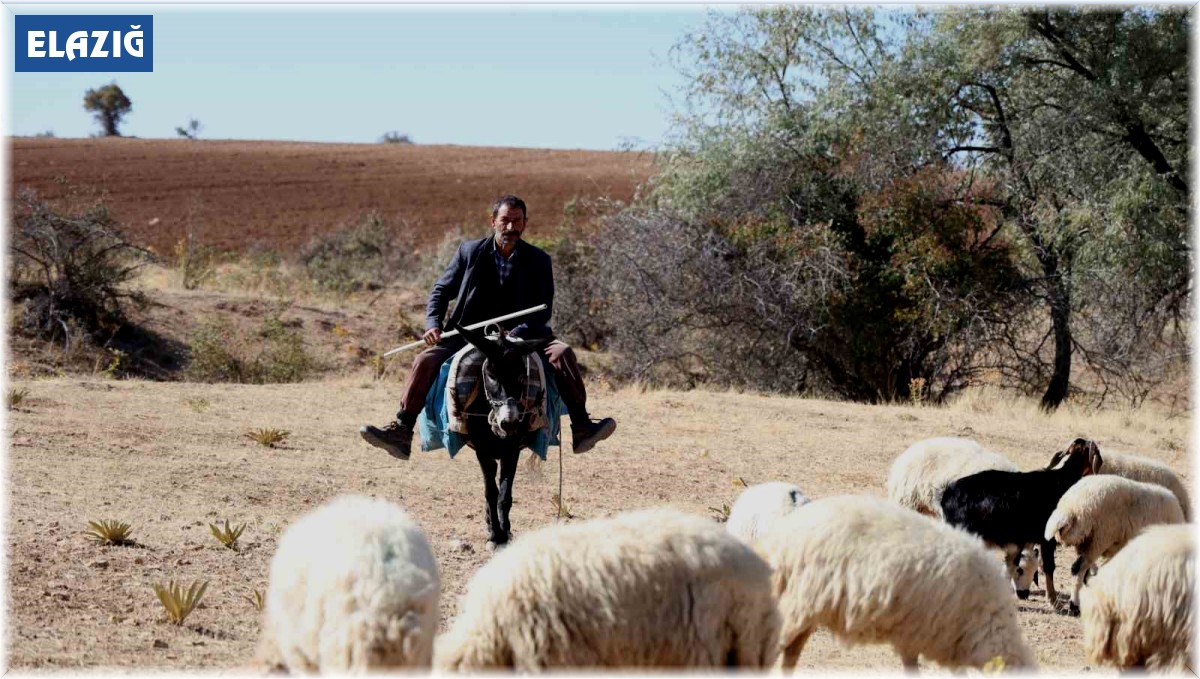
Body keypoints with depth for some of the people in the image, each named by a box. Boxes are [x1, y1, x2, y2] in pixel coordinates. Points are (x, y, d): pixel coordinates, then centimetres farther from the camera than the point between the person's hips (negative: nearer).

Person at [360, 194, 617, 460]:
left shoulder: (538, 260, 3)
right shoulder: (469, 251, 4)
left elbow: (543, 310, -3)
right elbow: (441, 291, 9)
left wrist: (515, 335, -21)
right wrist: (433, 324, -10)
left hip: (521, 336, -1)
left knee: (561, 353, -25)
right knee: (425, 360, -21)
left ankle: (581, 428, -24)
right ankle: (400, 432, -20)